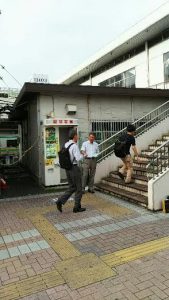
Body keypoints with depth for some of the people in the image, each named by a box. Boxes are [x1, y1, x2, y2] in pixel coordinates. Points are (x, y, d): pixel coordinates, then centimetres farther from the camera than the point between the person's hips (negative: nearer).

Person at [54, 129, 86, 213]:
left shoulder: (66, 145, 7)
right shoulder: (74, 146, -17)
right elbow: (78, 158, -22)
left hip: (68, 168, 8)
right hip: (74, 168, -8)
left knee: (72, 188, 17)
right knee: (78, 188, 8)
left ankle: (60, 201, 4)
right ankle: (77, 207, 17)